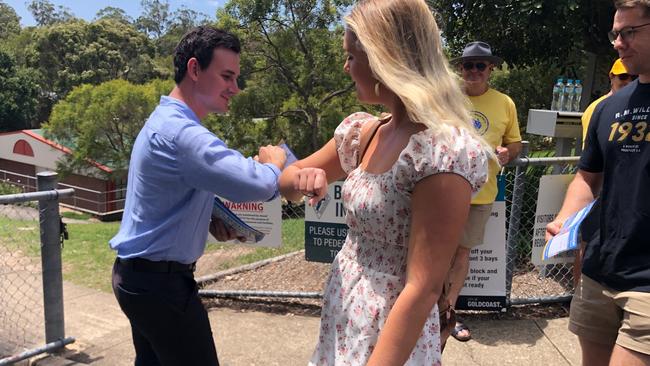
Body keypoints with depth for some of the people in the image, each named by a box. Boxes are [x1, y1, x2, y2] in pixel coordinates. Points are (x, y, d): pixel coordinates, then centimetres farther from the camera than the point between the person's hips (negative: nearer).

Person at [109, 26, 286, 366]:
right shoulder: (181, 132, -25)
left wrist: (210, 222, 0)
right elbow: (259, 185, -35)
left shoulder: (167, 120, 9)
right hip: (160, 283, -10)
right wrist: (274, 162, -12)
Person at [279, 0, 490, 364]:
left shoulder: (445, 149, -24)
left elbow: (423, 289, -24)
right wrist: (302, 179, -10)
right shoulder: (360, 133, -1)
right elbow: (289, 179, 12)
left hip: (389, 329, -7)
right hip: (342, 311, 7)